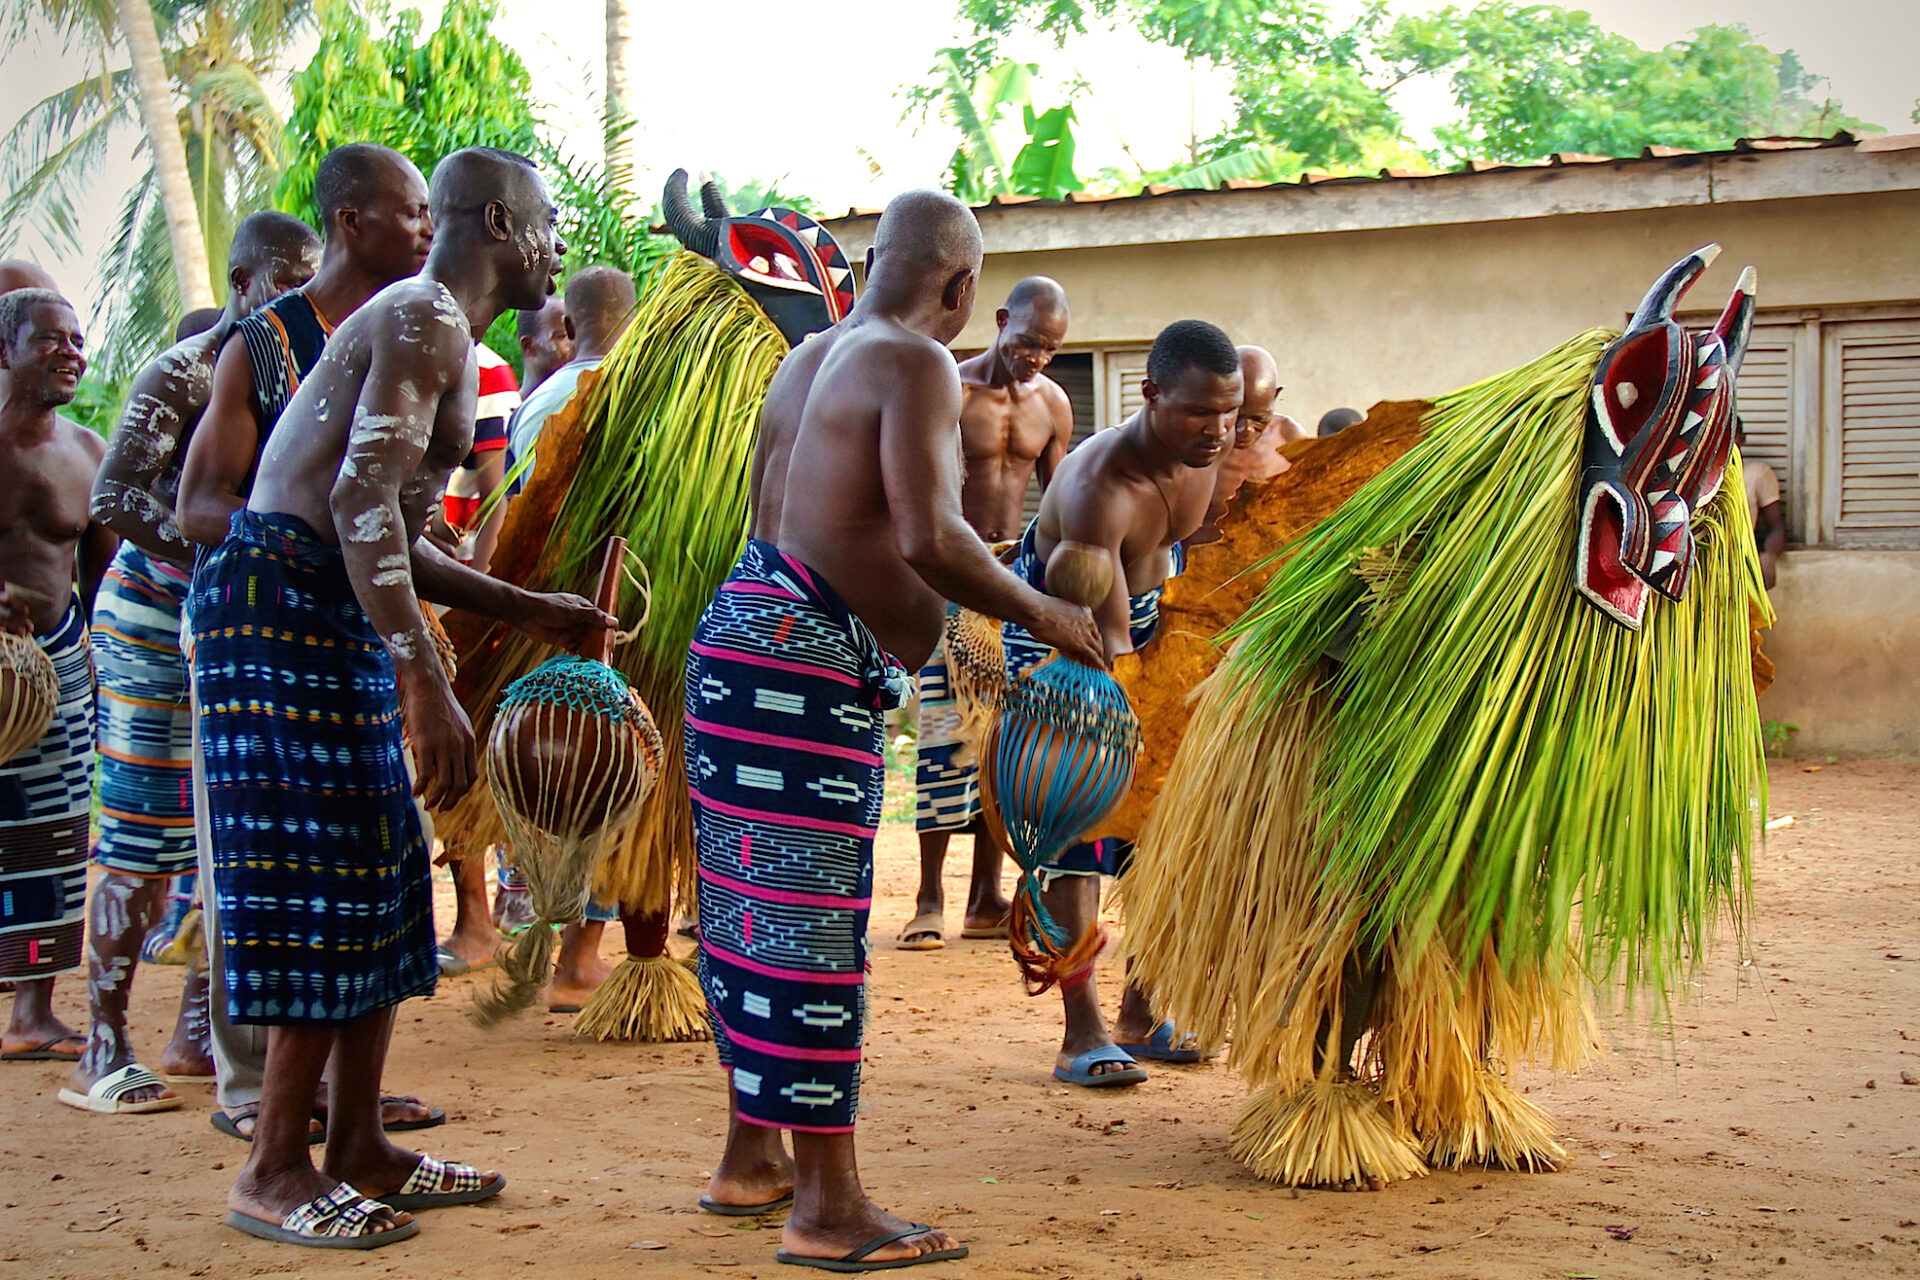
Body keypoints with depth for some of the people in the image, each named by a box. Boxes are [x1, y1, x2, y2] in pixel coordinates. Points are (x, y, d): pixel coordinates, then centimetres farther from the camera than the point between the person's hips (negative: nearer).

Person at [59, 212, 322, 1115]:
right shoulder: (182, 374, -11)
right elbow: (113, 499, -18)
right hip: (158, 620, -7)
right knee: (144, 842, -6)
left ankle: (198, 1032, 19)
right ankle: (103, 1055, -1)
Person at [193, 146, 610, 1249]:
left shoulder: (440, 332, 22)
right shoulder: (425, 320, -11)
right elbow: (363, 506, -23)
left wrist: (530, 611, 26)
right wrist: (427, 683, -26)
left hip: (332, 611, 11)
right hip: (282, 599, -11)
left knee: (381, 878, 11)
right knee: (325, 881, -8)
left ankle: (359, 1148, 18)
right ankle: (275, 1173, -1)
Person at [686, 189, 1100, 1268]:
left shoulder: (809, 360, 18)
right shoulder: (917, 366, -10)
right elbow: (928, 539, -22)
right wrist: (1039, 612, -7)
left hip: (746, 633, 10)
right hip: (806, 666, -10)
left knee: (757, 914, 16)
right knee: (813, 927, -7)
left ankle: (753, 1159, 28)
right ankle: (829, 1209, -3)